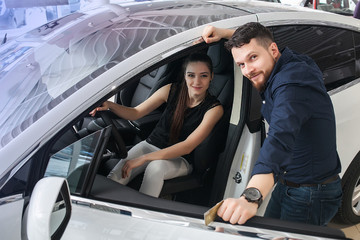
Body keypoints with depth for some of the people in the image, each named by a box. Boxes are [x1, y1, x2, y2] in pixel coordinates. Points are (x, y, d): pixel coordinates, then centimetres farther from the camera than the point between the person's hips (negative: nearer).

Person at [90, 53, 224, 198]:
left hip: (180, 159, -3)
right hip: (151, 144, 3)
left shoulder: (214, 108, -13)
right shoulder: (172, 91, -3)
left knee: (156, 167, -37)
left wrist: (144, 158, -27)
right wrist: (110, 105, -18)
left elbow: (188, 146, -20)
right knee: (116, 176, -24)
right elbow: (136, 113, 4)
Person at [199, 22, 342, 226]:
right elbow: (256, 37, 23)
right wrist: (225, 33, 8)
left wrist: (251, 197, -60)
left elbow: (281, 138, -47)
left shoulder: (292, 83, -30)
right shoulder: (294, 61, 0)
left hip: (311, 195, -10)